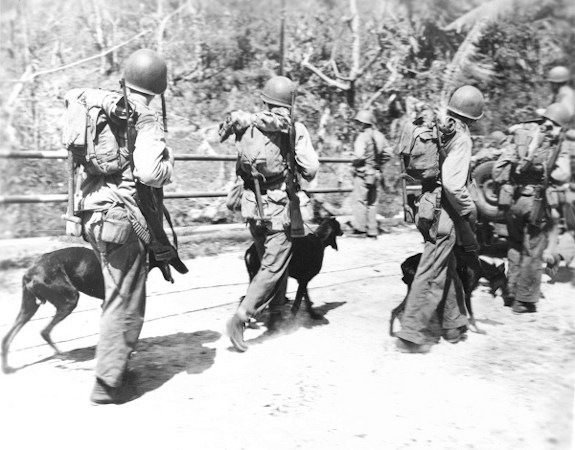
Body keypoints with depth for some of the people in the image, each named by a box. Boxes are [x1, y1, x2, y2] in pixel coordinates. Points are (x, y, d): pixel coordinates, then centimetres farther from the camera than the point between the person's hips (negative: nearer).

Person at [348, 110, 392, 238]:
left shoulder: (363, 136, -15)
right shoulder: (379, 136, 7)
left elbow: (359, 156, -25)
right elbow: (388, 153, 10)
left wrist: (354, 163, -6)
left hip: (363, 171, -7)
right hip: (375, 172, 7)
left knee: (360, 199, 1)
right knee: (372, 201, 12)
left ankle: (360, 227, 1)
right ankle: (372, 230, 16)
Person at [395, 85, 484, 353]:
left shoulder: (439, 130, 7)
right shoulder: (461, 137, -14)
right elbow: (453, 184, -24)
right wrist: (470, 210, -12)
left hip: (428, 207, 8)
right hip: (444, 213, -8)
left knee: (448, 270, 19)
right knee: (432, 275, -1)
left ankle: (454, 326, 32)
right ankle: (411, 335, 6)